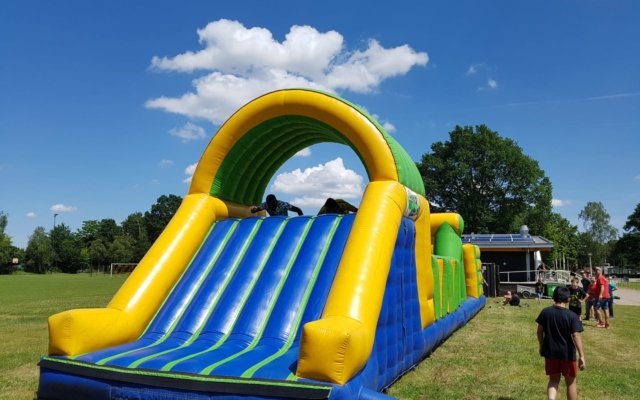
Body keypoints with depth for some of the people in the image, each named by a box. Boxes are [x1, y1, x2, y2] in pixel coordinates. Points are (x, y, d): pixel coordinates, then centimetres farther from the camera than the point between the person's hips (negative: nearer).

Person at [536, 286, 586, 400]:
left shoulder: (545, 312, -3)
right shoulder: (572, 316, -13)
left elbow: (540, 331, 3)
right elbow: (576, 336, -19)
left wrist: (541, 346, 17)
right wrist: (581, 356, -17)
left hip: (550, 352, 3)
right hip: (567, 353, -3)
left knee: (554, 380, 14)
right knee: (571, 382, 14)